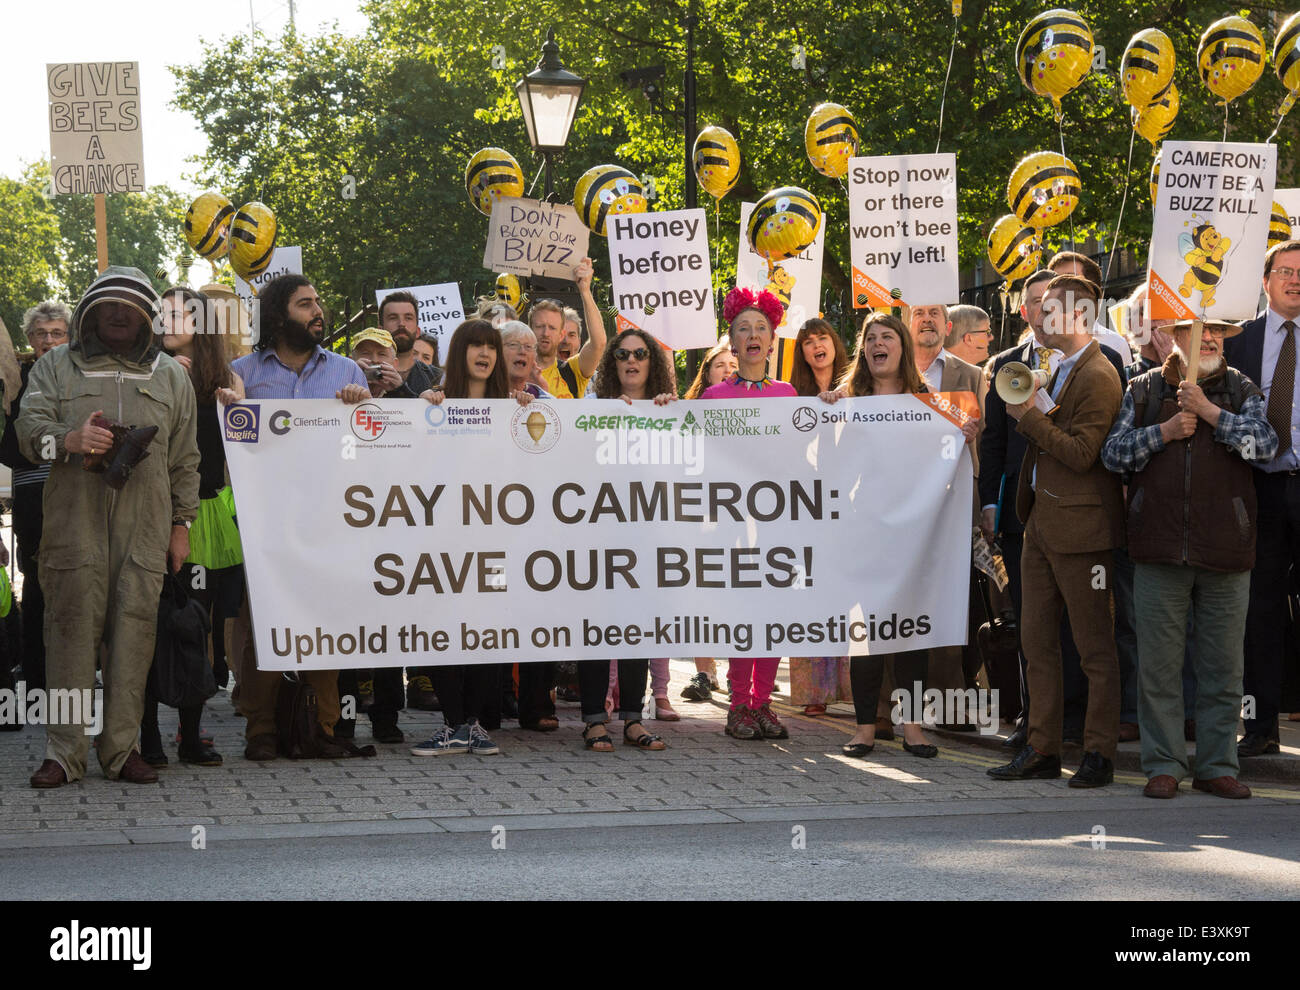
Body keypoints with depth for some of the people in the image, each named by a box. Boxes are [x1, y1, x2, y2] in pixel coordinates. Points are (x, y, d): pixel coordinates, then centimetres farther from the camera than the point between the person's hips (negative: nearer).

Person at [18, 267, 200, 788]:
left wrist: (181, 524, 12)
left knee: (134, 629, -4)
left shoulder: (170, 376, 19)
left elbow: (184, 459, 18)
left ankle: (122, 748, 1)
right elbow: (29, 428, 2)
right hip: (73, 523, -1)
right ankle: (64, 751, -4)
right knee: (72, 627, -7)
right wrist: (68, 440, -20)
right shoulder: (55, 367, 14)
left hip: (145, 526, 1)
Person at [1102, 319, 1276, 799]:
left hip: (1224, 547, 0)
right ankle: (1164, 765, 10)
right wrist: (1164, 431, -8)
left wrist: (1208, 410, -11)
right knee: (1159, 664, 1)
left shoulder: (1242, 391, 9)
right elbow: (1113, 452, 5)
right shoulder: (1144, 390, 10)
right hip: (1160, 546, 0)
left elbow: (1266, 444, -6)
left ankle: (1217, 765, 15)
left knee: (1223, 668, 4)